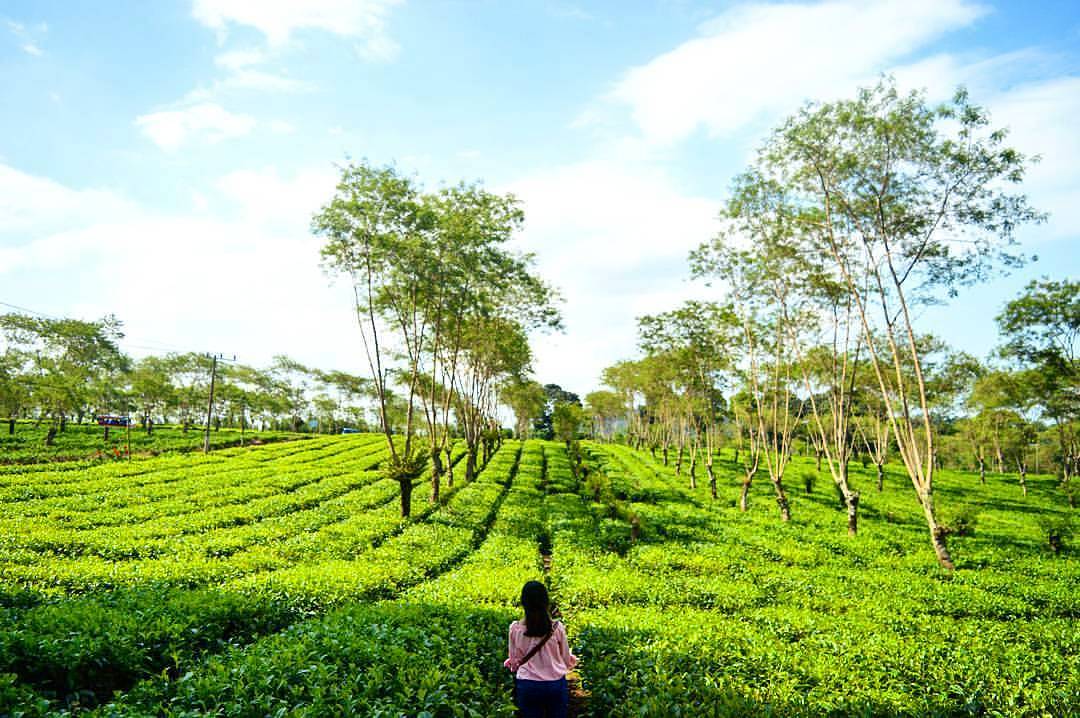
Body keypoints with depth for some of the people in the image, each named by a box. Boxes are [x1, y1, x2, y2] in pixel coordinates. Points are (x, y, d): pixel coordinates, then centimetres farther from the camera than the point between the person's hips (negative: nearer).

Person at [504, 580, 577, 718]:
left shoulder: (515, 628, -9)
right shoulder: (557, 627, -11)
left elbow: (514, 661, 2)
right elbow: (566, 659, 1)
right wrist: (573, 659, 23)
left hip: (527, 686, 0)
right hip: (556, 684, 0)